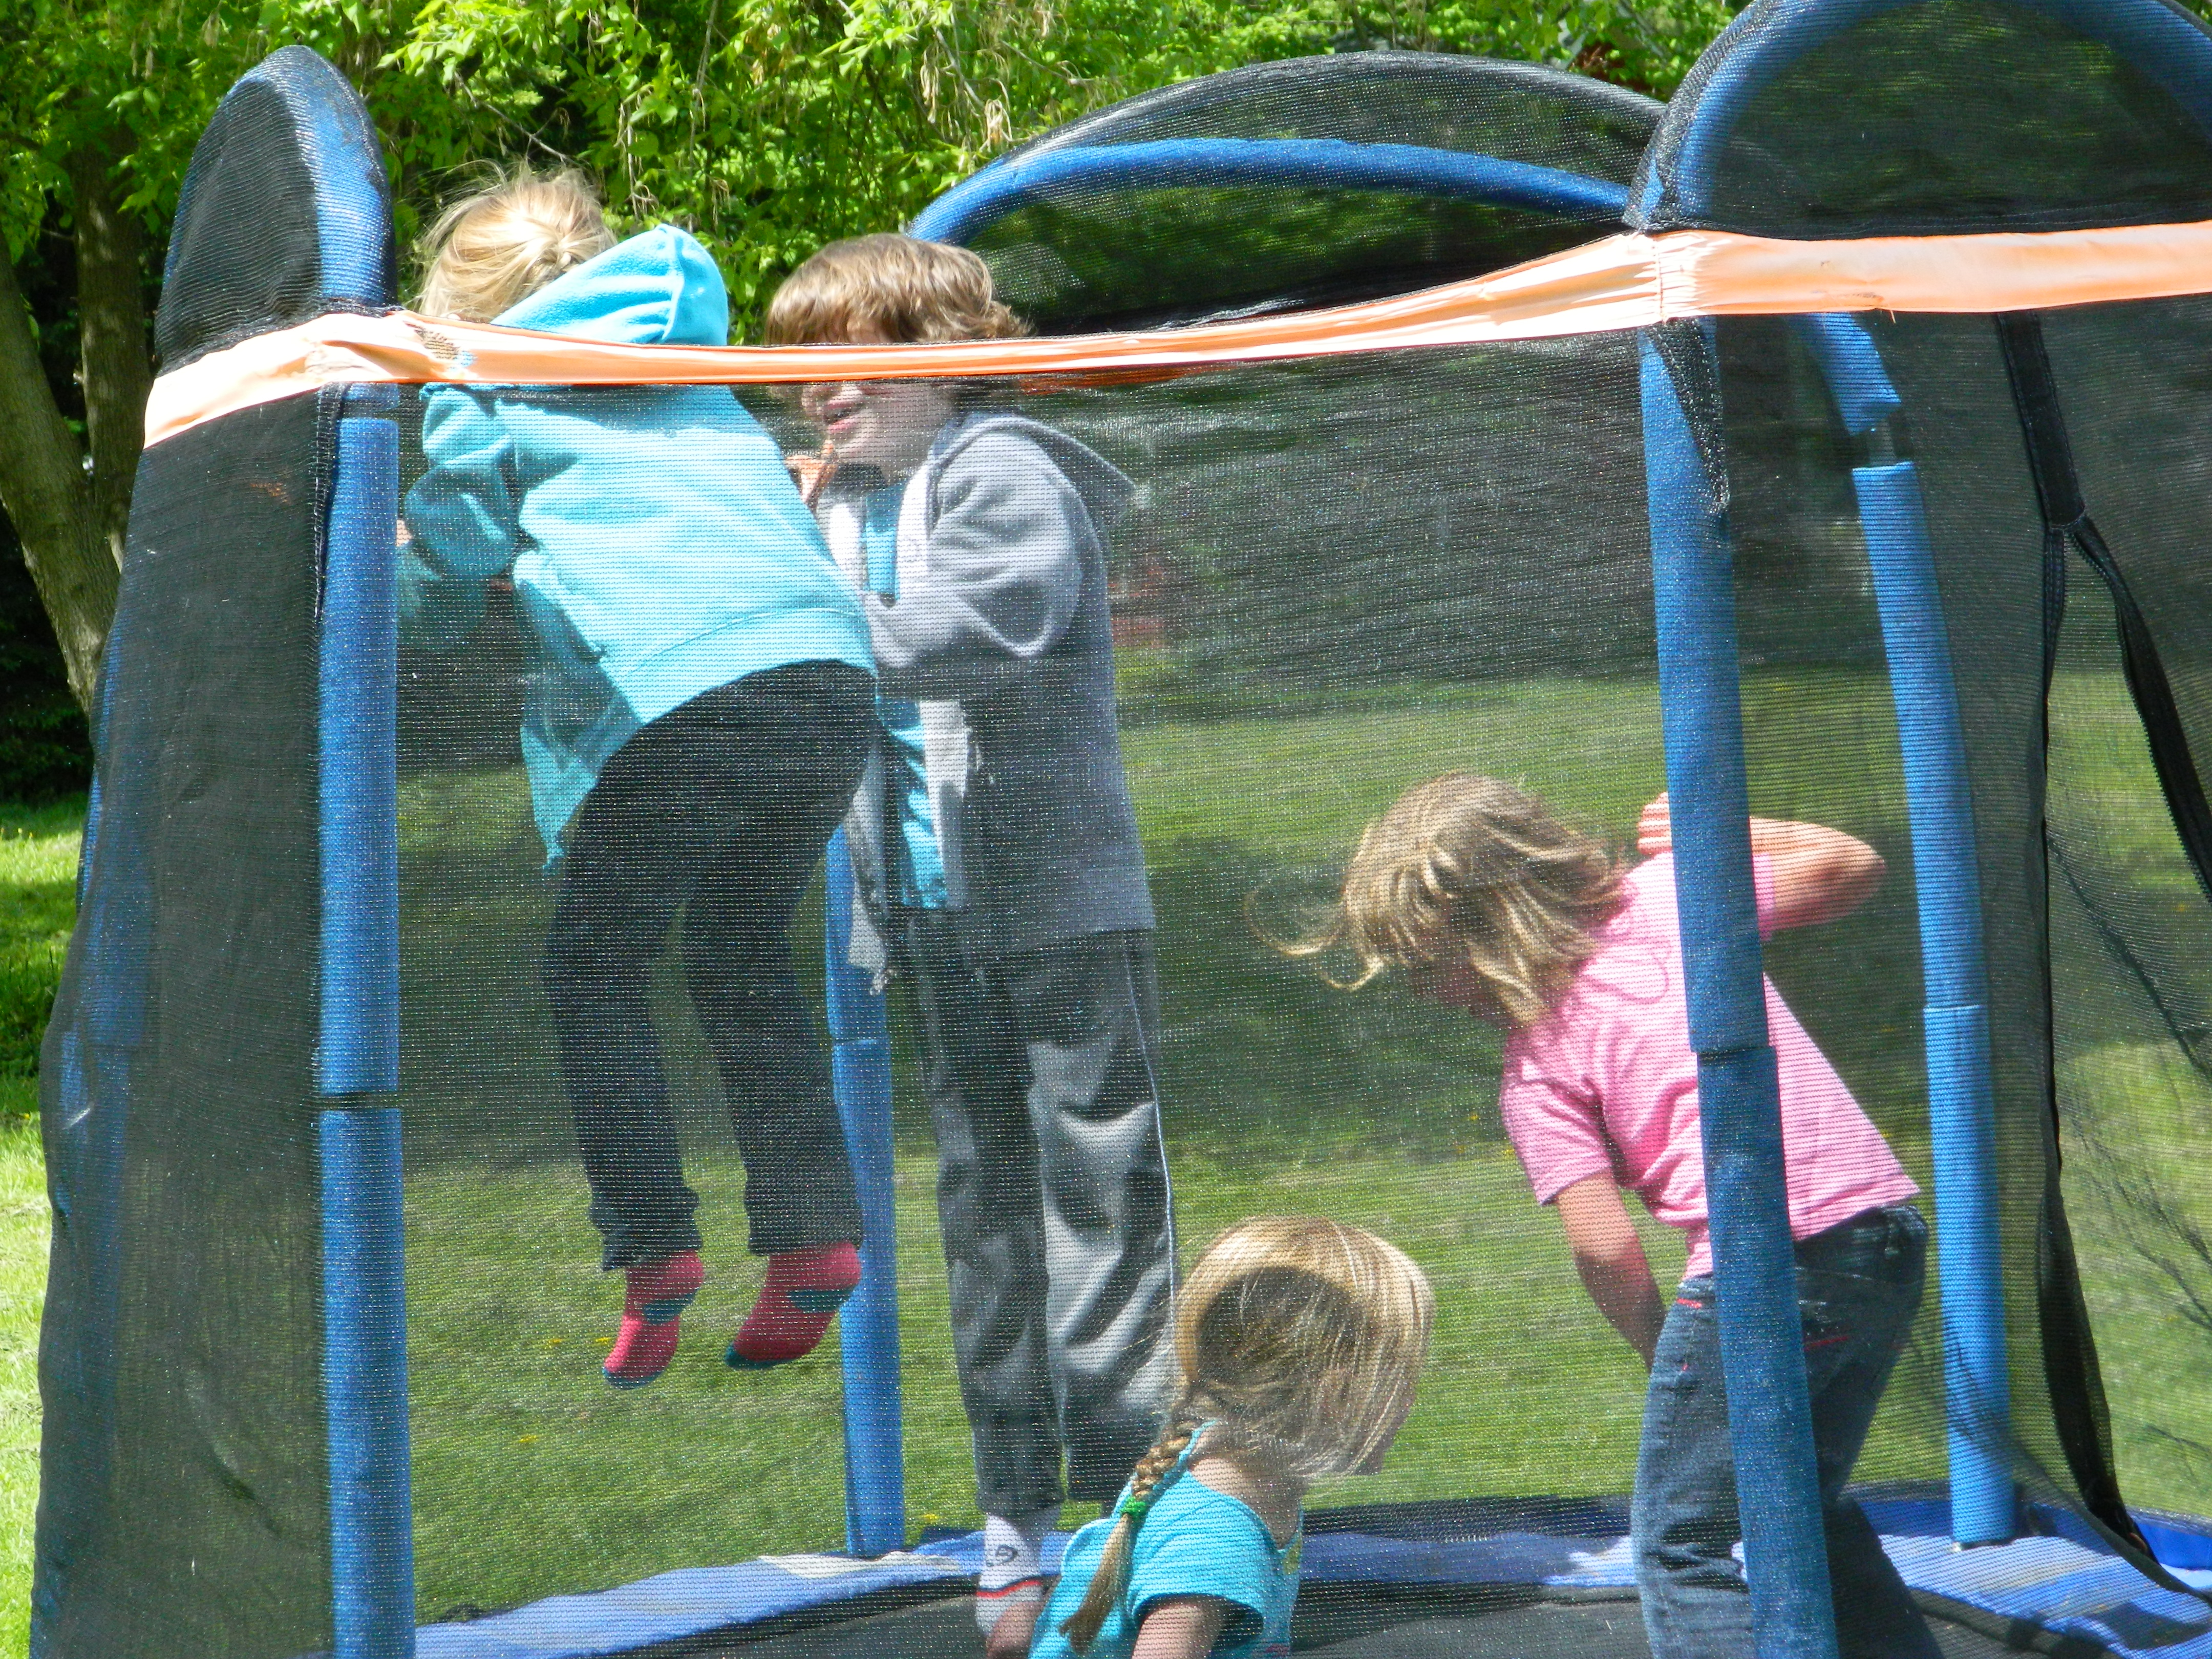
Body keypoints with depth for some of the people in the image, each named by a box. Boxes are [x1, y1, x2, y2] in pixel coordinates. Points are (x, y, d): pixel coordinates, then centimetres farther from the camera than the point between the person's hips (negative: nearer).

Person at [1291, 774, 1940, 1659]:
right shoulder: (1668, 890, 10)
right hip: (1888, 1223, 7)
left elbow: (1606, 1250, -9)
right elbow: (1847, 866, 17)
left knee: (1684, 1543, 5)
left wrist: (1665, 1358, 7)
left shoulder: (1537, 1068, -3)